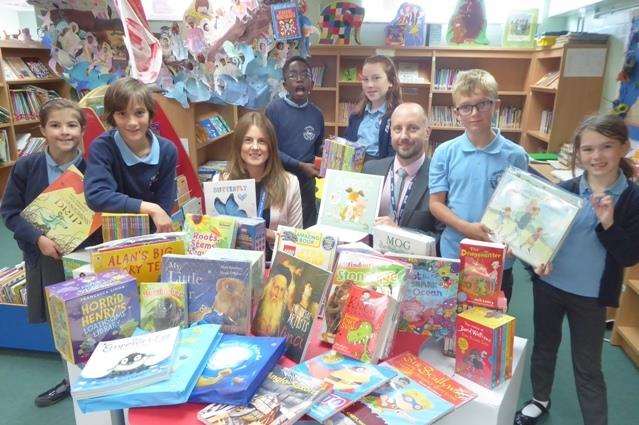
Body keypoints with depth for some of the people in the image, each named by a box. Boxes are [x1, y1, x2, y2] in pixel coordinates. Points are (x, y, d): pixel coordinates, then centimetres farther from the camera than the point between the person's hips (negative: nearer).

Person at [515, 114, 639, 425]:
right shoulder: (563, 190, -7)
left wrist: (608, 223, -27)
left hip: (591, 294, -2)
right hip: (548, 284, 3)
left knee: (587, 366, 9)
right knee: (544, 345, 21)